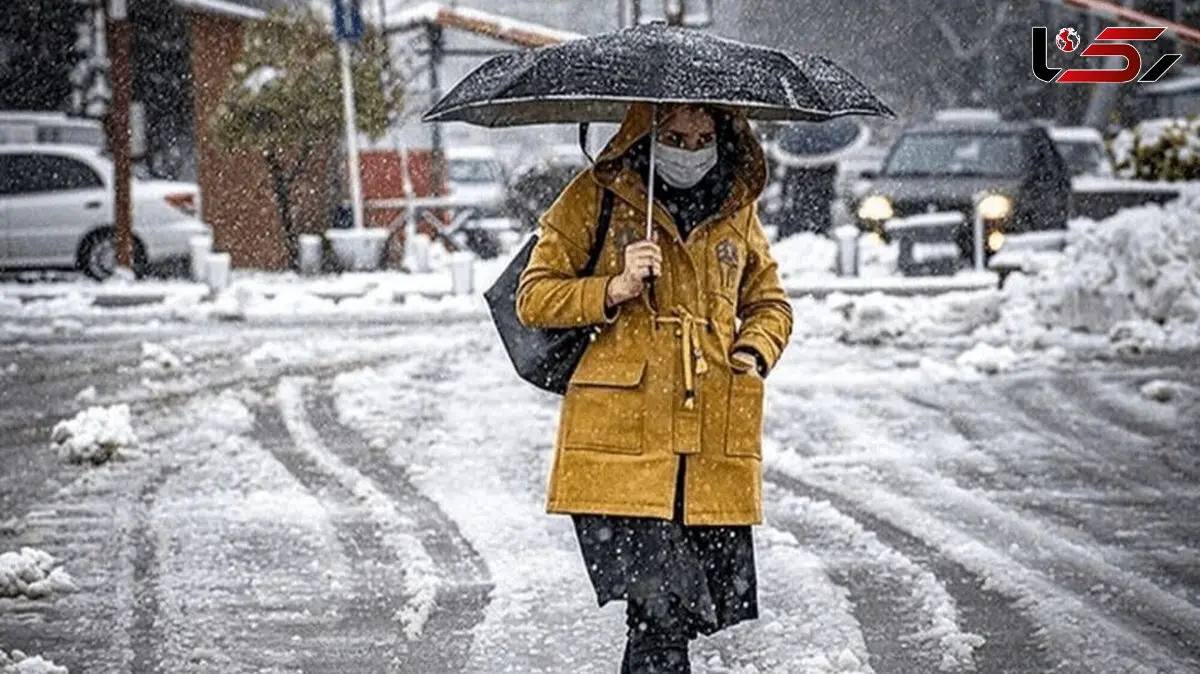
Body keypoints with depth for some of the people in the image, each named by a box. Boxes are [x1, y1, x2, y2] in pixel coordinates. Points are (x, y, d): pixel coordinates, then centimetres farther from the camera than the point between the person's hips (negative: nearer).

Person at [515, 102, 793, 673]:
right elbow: (533, 298, 3)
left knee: (715, 607, 1)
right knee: (659, 610, -16)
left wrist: (755, 351, 6)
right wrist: (614, 290, -12)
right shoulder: (595, 197, 4)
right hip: (621, 440, -4)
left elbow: (770, 302, 27)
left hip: (716, 448, 4)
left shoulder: (736, 208, 15)